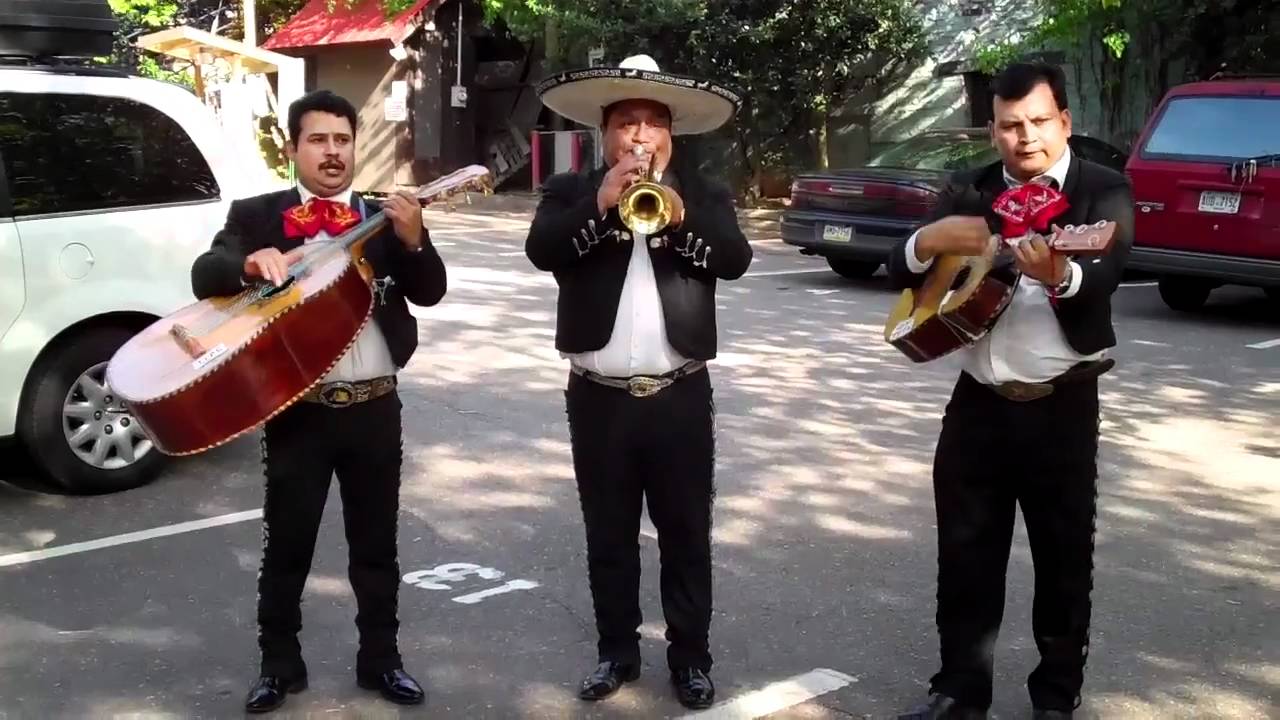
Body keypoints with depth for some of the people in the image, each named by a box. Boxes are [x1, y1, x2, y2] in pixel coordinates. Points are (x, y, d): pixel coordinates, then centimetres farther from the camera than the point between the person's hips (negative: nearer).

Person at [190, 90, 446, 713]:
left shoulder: (384, 218, 7)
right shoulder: (256, 214, 2)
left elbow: (429, 293, -2)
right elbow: (204, 277, -11)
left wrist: (413, 241, -21)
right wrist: (251, 264, -32)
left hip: (374, 406, 2)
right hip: (296, 407, -1)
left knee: (376, 542, 12)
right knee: (286, 544, 9)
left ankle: (380, 659, 26)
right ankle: (279, 664, 25)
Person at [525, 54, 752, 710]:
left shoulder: (702, 193, 6)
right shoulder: (571, 190, 5)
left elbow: (735, 259, -11)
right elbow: (540, 249, -14)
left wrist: (681, 220, -27)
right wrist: (600, 204, -27)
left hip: (681, 396, 0)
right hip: (599, 398, 1)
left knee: (686, 536, 8)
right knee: (608, 536, 12)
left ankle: (690, 656, 21)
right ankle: (617, 651, 26)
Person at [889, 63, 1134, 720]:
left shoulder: (1103, 191, -4)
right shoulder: (969, 192, 7)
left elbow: (1102, 279, -22)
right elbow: (900, 274, 3)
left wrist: (1059, 275, -45)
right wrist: (931, 239, -18)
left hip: (1060, 407, -3)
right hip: (978, 402, 4)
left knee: (1063, 561, 8)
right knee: (964, 556, 11)